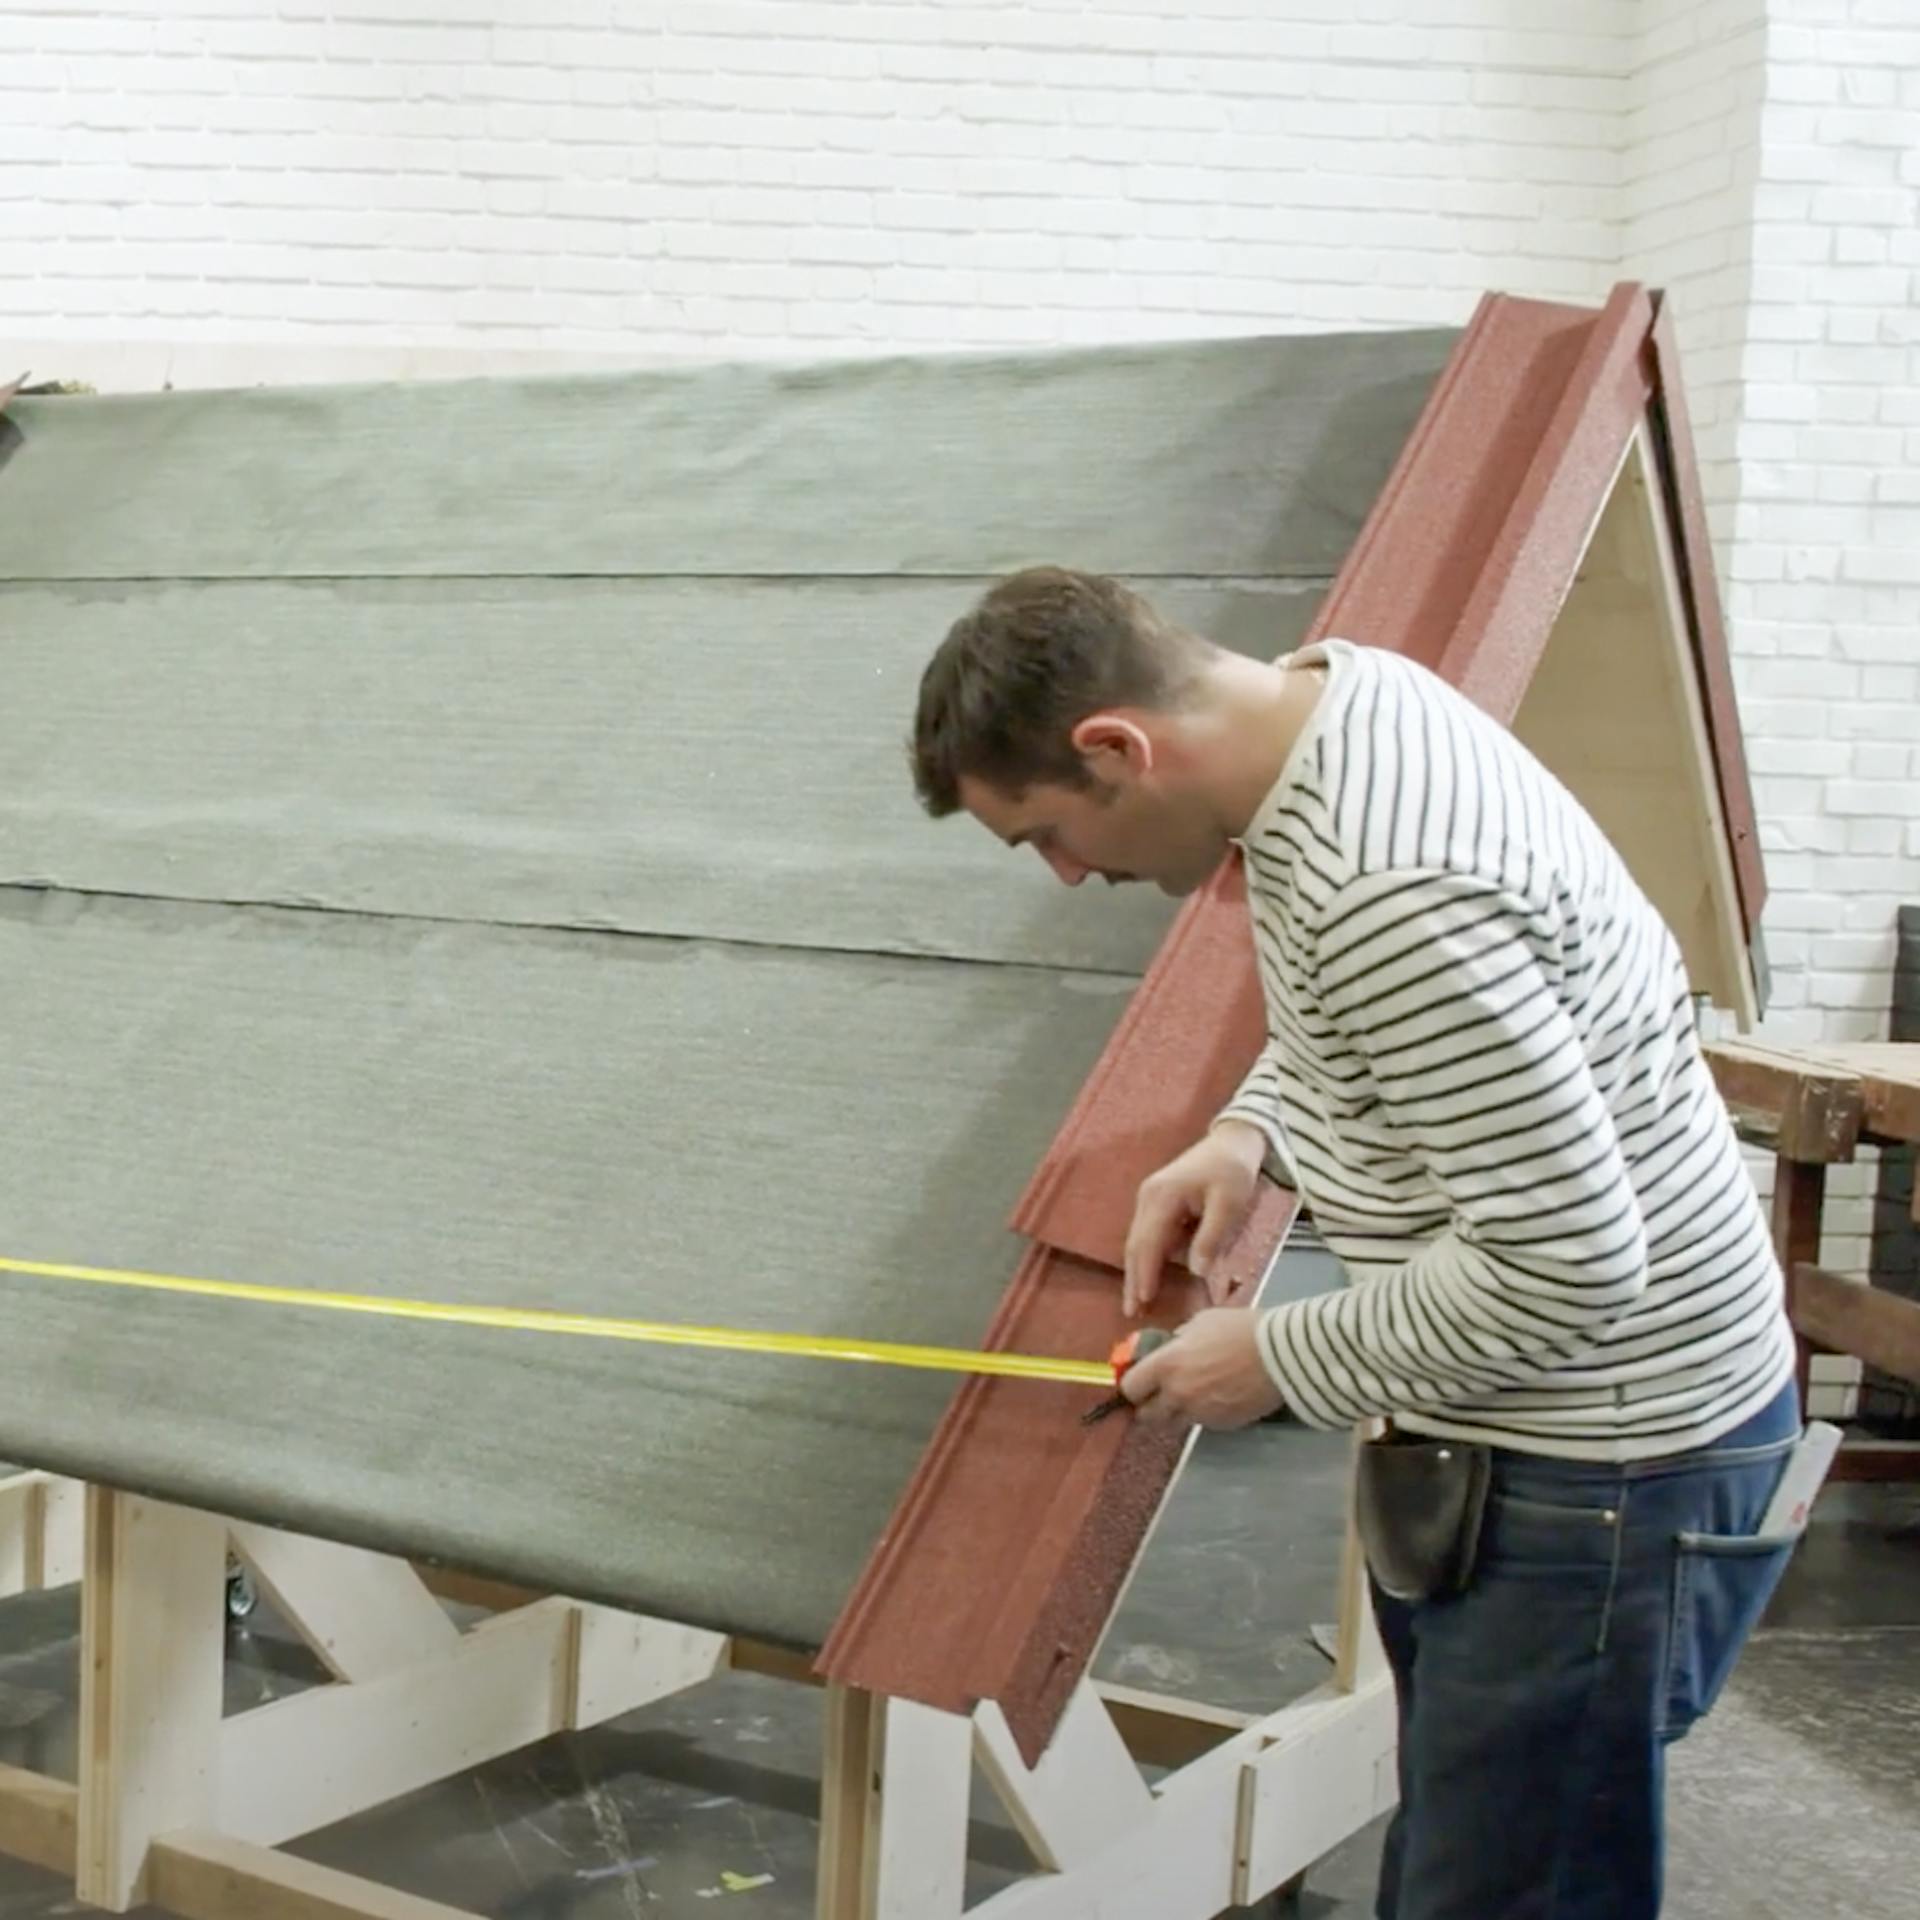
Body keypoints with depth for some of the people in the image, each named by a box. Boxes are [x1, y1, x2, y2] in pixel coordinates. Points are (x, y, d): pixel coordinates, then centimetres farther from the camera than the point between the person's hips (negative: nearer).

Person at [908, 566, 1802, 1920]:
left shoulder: (1394, 894, -31)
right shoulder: (1344, 687, -1)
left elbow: (1564, 1267, -27)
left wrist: (1281, 1363, -14)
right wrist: (1252, 1132, 2)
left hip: (1604, 1466, -10)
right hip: (1537, 1424, 10)